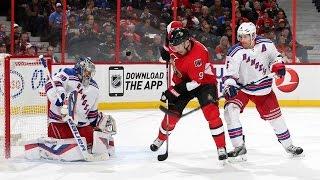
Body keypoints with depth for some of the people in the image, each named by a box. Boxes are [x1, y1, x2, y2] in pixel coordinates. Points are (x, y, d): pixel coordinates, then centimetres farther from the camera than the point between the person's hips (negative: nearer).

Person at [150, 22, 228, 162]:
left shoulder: (198, 54, -36)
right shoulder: (176, 44, -16)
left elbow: (195, 82, -32)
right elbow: (172, 26, 8)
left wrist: (173, 91, -31)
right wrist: (166, 52, -1)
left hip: (204, 81, -6)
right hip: (183, 80, 6)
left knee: (211, 112, -24)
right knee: (172, 112, 5)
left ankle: (221, 147, -17)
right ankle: (161, 138, 32)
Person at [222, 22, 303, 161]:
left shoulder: (266, 44, -12)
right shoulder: (235, 53, -20)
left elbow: (275, 56, 8)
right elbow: (229, 74, -22)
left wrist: (278, 65, -11)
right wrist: (229, 87, -40)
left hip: (263, 87, 2)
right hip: (242, 88, -2)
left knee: (274, 115, 8)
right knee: (230, 110, -23)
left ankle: (288, 145, 29)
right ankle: (239, 147, -13)